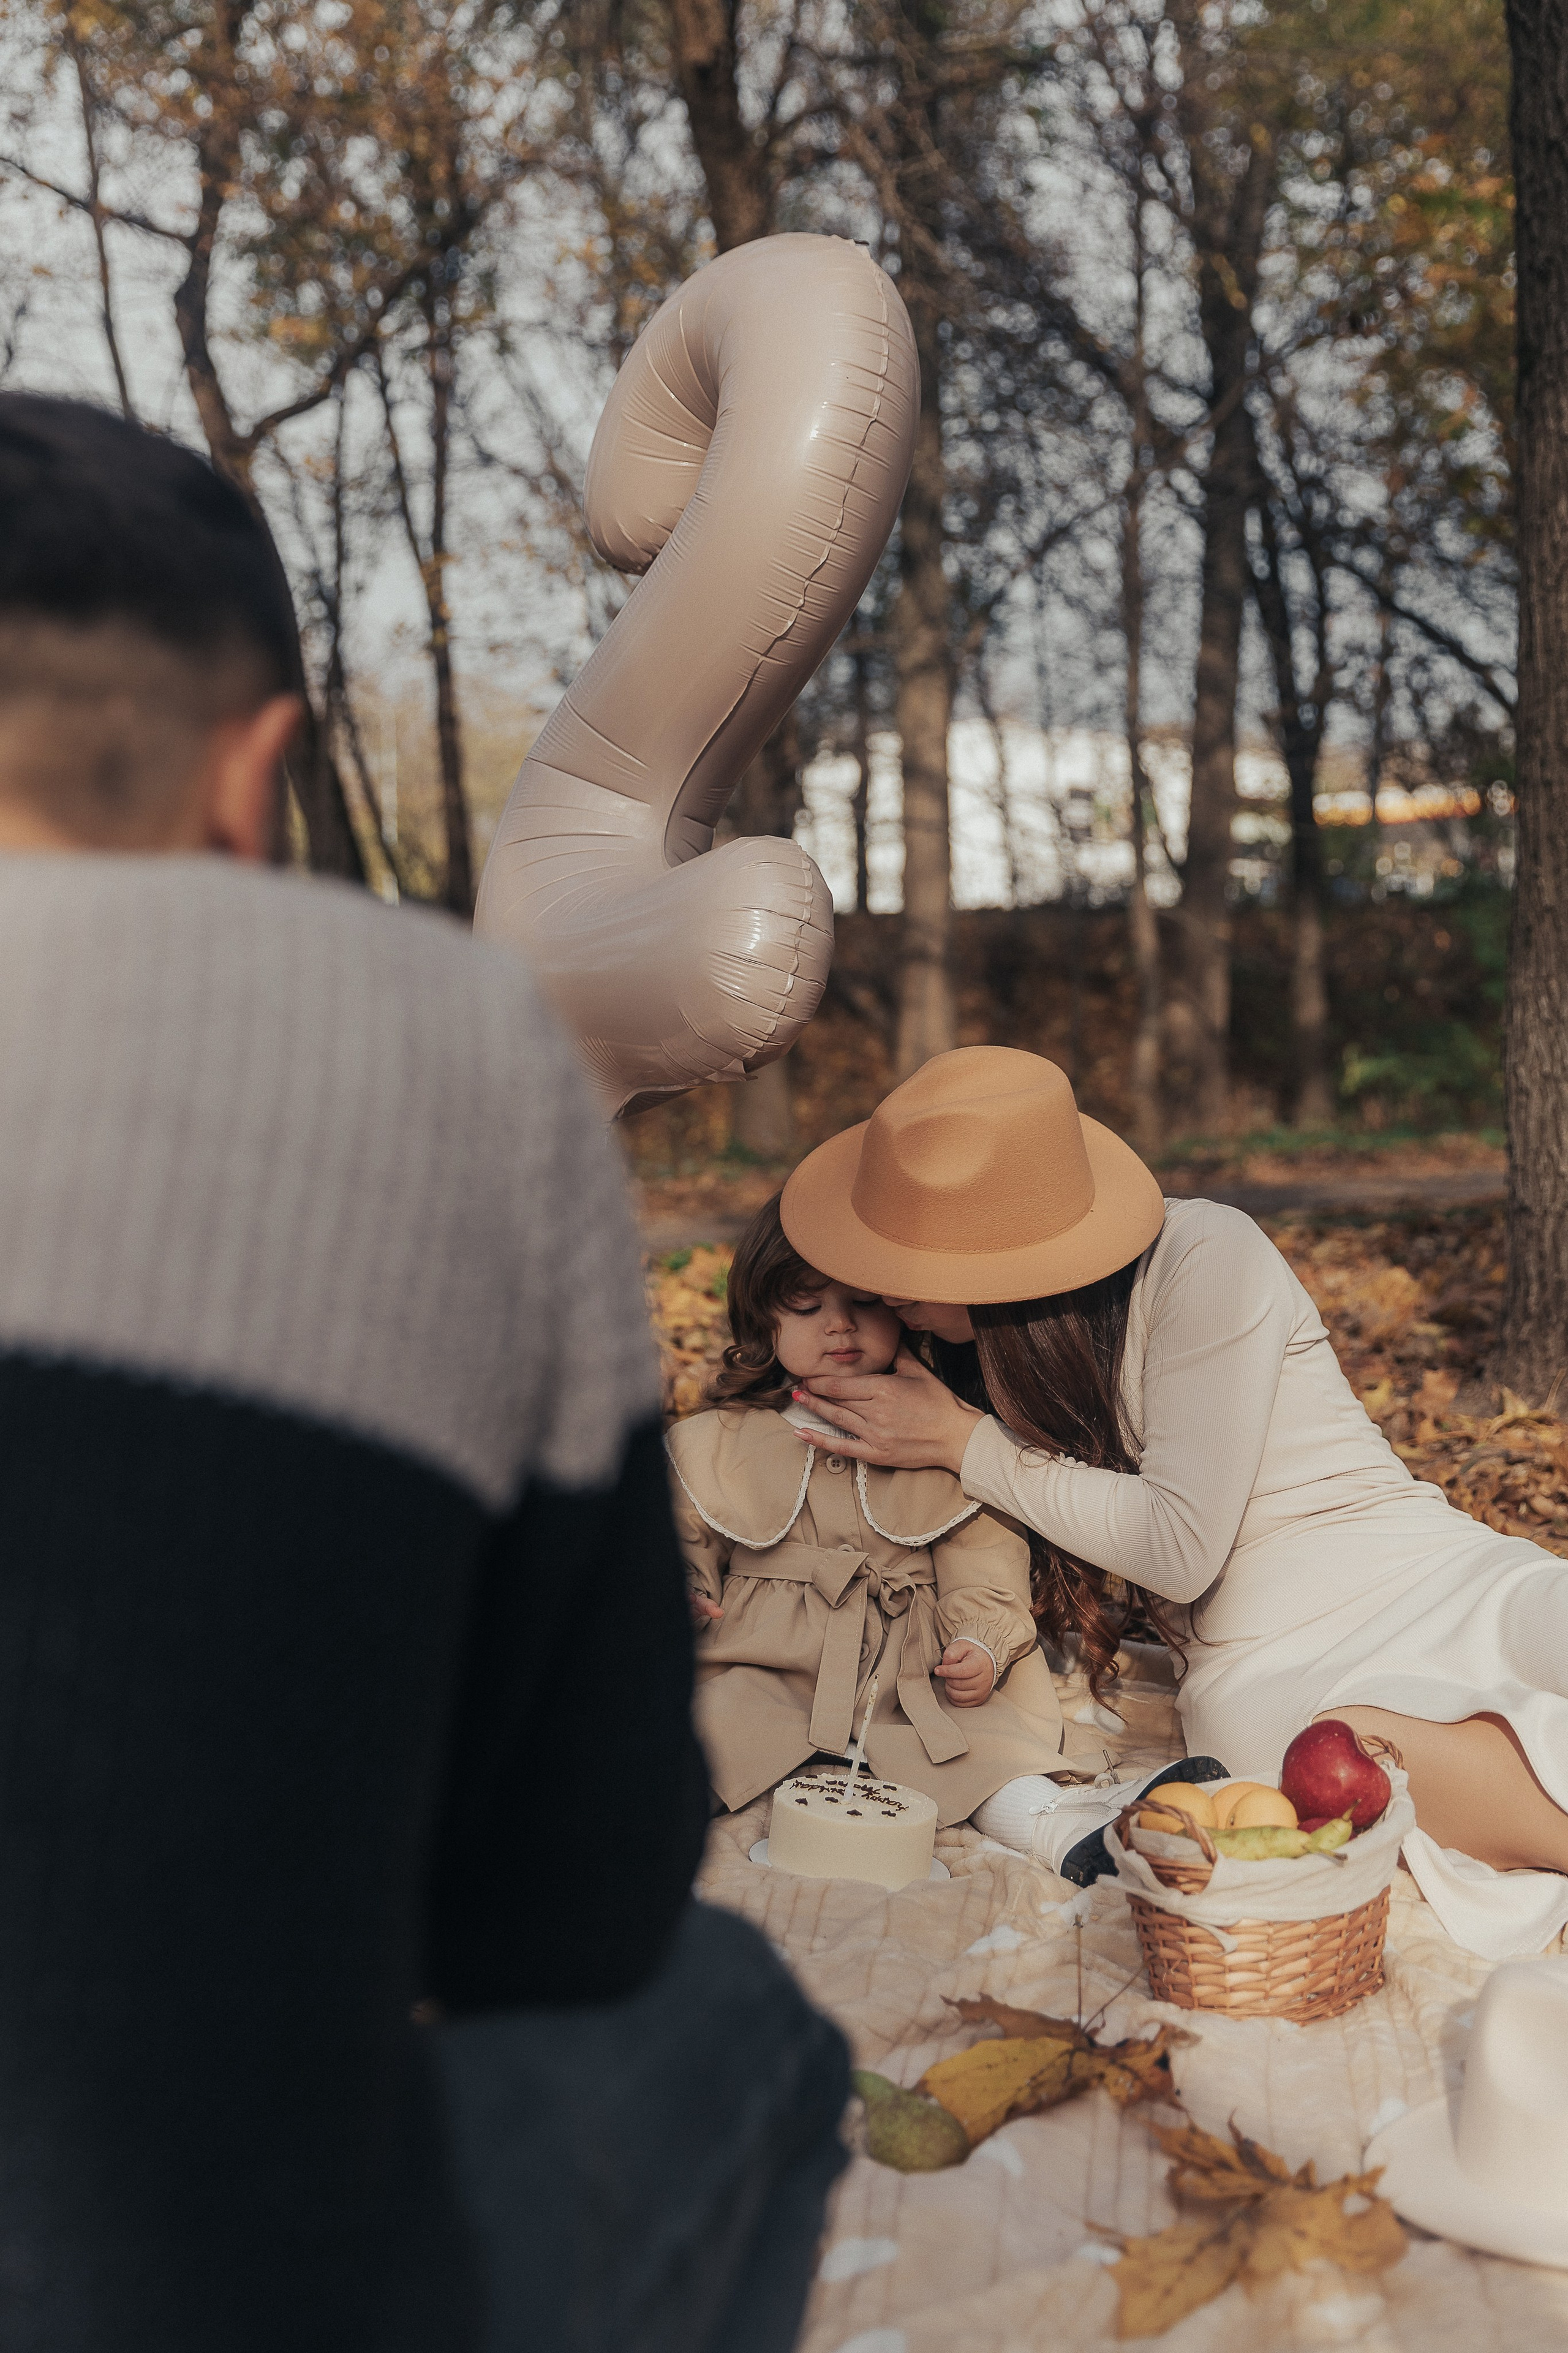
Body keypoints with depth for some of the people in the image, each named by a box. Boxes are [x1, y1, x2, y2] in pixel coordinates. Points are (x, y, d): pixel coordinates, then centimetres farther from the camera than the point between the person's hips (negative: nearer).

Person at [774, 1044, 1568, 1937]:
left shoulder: (1205, 1256, -14)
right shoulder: (979, 1342, 3)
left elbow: (1182, 1545, -16)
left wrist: (966, 1444, -13)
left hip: (1451, 1585, -2)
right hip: (1270, 1673, 3)